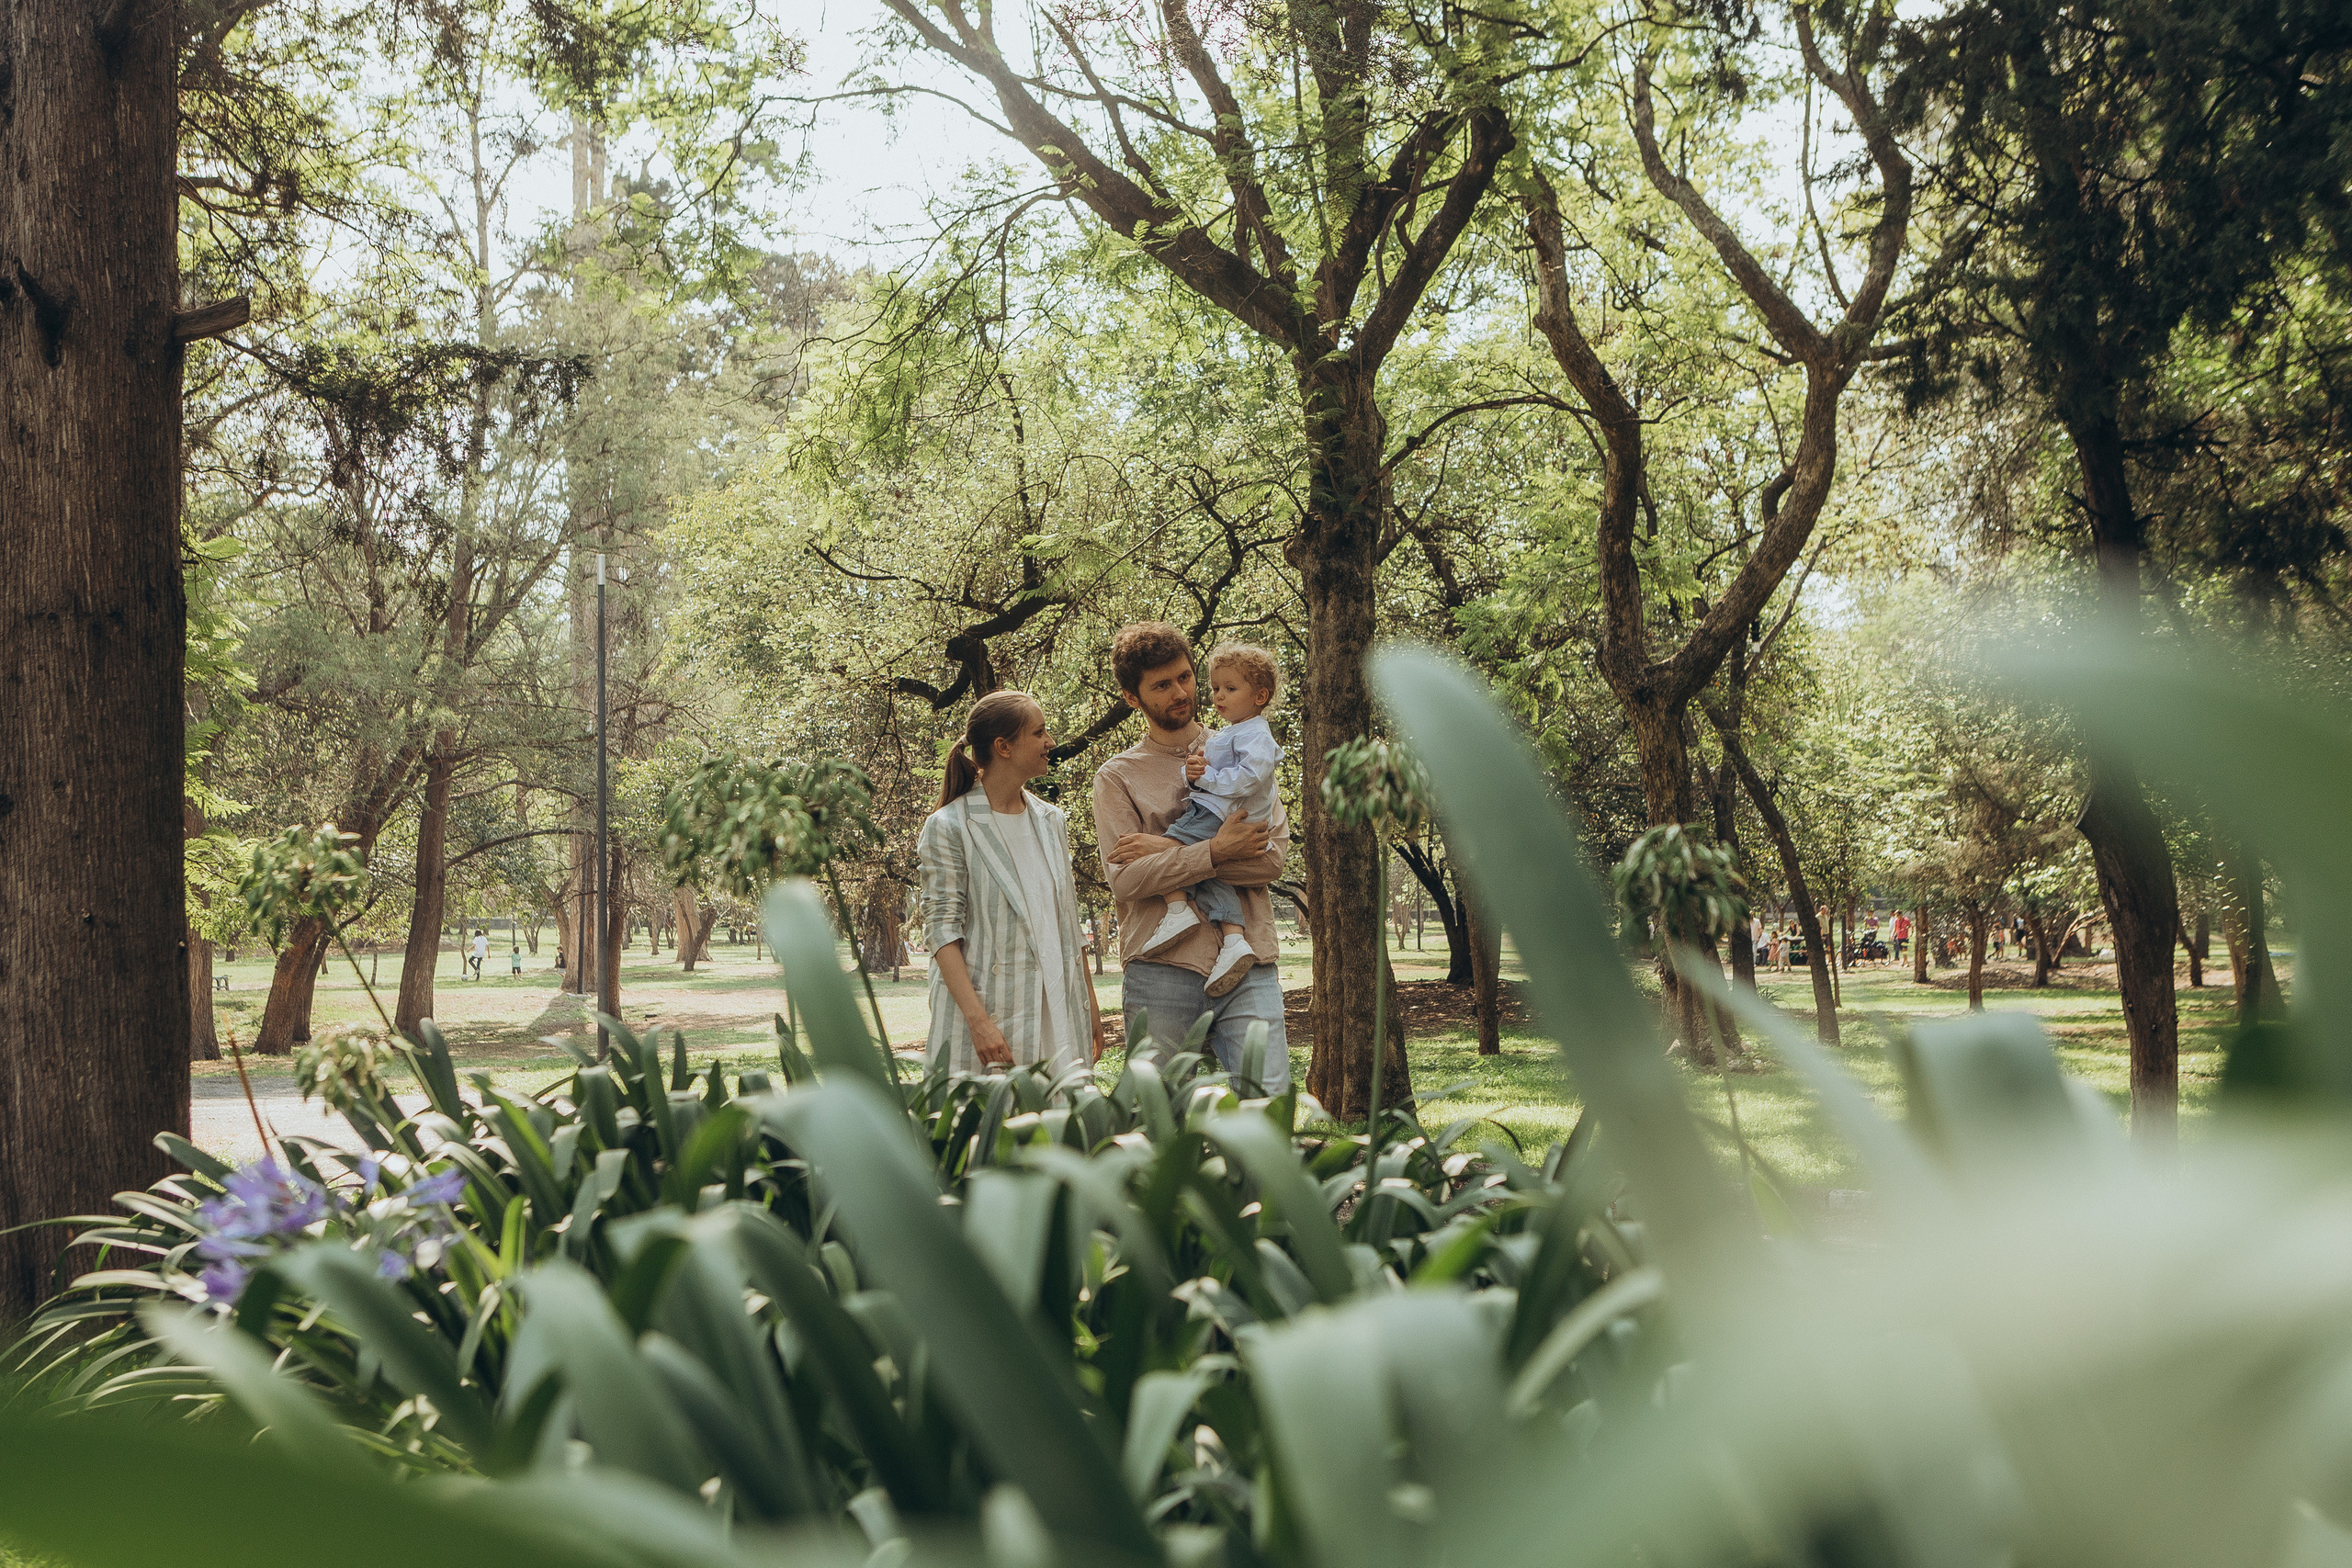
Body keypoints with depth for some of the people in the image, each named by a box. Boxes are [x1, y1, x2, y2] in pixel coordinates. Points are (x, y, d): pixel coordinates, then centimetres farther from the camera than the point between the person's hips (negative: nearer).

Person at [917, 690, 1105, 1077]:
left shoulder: (1051, 820, 13)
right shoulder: (949, 827, -5)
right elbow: (943, 927, -11)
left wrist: (1090, 1004, 15)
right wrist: (978, 1021, -19)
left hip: (1058, 1015, 5)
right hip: (989, 1011, -5)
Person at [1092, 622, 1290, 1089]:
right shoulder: (1117, 778, 8)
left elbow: (1273, 856, 0)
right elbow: (1125, 879, -7)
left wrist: (1167, 851, -6)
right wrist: (1215, 852, -14)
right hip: (1162, 970, -1)